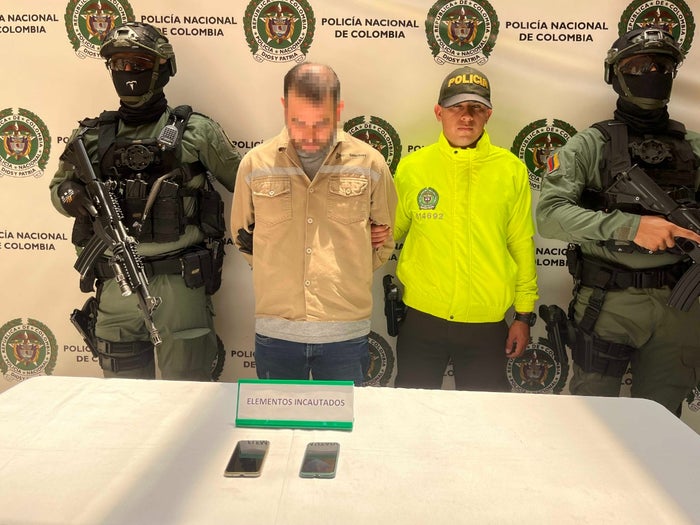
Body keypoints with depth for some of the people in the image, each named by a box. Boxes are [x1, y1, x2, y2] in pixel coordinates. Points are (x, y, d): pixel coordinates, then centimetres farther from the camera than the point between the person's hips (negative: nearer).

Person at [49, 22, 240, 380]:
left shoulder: (194, 131, -1)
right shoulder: (92, 136, 8)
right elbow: (58, 185, 20)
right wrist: (69, 196, -1)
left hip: (179, 284, -3)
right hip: (114, 286, 4)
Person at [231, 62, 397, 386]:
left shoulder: (370, 164, -2)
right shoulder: (255, 164, -1)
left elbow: (385, 239, 11)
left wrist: (347, 278, 6)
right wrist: (277, 275, 8)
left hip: (346, 334, 0)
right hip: (275, 332, 1)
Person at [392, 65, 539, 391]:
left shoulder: (512, 170, -2)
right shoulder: (412, 167, -2)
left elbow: (522, 244, 2)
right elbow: (392, 230, 9)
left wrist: (524, 314, 4)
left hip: (487, 323, 0)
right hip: (421, 317, 0)